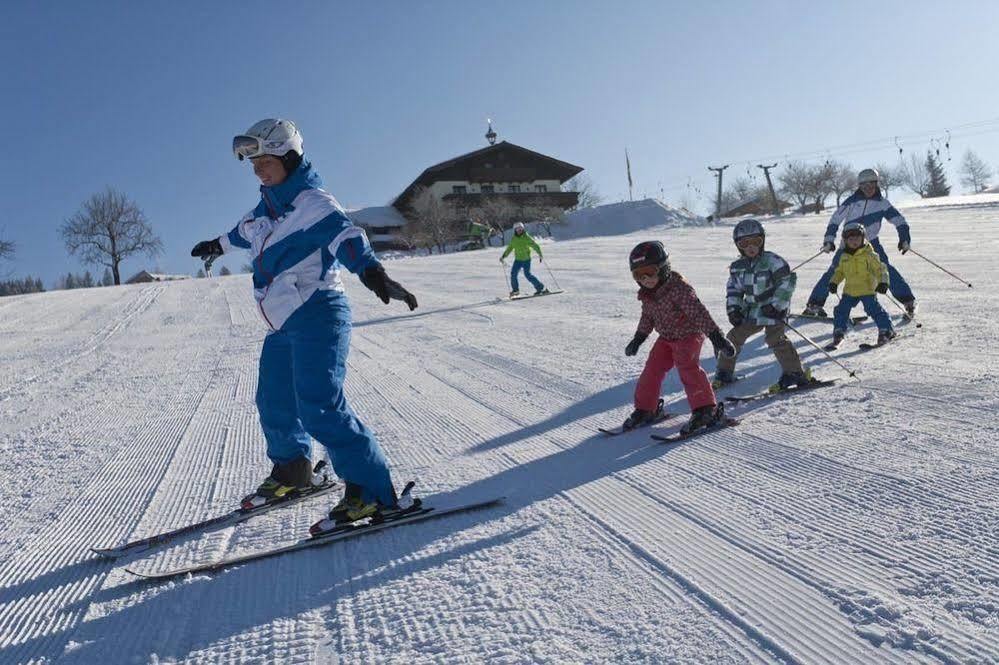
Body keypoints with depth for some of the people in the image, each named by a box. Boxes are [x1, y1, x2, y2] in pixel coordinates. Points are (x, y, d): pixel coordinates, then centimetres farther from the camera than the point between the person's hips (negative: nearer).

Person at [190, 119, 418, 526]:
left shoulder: (312, 202, -11)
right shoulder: (265, 209, 16)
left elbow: (344, 235, -30)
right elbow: (243, 233, 39)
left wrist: (373, 273, -50)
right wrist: (217, 245, 59)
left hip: (317, 316, -9)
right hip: (281, 325, 9)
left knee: (320, 406, -19)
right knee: (274, 402, 18)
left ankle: (372, 491, -13)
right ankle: (290, 471, 40)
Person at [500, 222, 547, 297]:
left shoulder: (526, 237, -9)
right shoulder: (513, 239, 6)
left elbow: (535, 245, -12)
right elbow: (509, 248, 20)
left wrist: (540, 254, -24)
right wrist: (503, 256, 19)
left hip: (526, 259, -5)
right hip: (518, 259, 5)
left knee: (527, 274, -12)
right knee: (513, 273, -5)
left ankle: (541, 288, -2)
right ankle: (515, 290, 13)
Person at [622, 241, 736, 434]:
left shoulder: (678, 288, -26)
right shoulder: (647, 294, -2)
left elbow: (698, 312, -30)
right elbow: (647, 317, 16)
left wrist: (716, 337, -34)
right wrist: (638, 338, 19)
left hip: (689, 335, -7)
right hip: (666, 338, 7)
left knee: (687, 367, -23)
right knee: (652, 369, 2)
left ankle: (706, 409, -19)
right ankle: (645, 409, 16)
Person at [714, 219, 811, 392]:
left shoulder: (772, 261, -14)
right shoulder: (738, 267, 4)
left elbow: (788, 282, -14)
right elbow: (733, 289, 14)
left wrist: (776, 306, -18)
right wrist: (733, 309, 1)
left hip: (772, 309, -6)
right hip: (752, 310, 6)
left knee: (775, 339, -18)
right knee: (734, 337, 5)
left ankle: (795, 373, -9)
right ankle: (724, 373, 17)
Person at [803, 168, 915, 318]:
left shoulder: (881, 202, -4)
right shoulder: (852, 201, -9)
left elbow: (897, 219, 0)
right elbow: (836, 219, -6)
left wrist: (904, 238, -10)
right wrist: (829, 240, -13)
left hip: (871, 242, 1)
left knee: (886, 269, -11)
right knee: (834, 270, -9)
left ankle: (908, 300, -1)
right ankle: (815, 303, -3)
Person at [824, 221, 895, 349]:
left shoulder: (868, 254, -8)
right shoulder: (844, 256, 8)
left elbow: (880, 268, -8)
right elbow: (839, 271, 21)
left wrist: (883, 282, -19)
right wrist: (834, 282, 9)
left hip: (867, 289, -5)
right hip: (849, 290, 5)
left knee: (874, 309, -8)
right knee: (841, 310, 3)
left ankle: (886, 330, 8)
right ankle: (838, 335, 14)